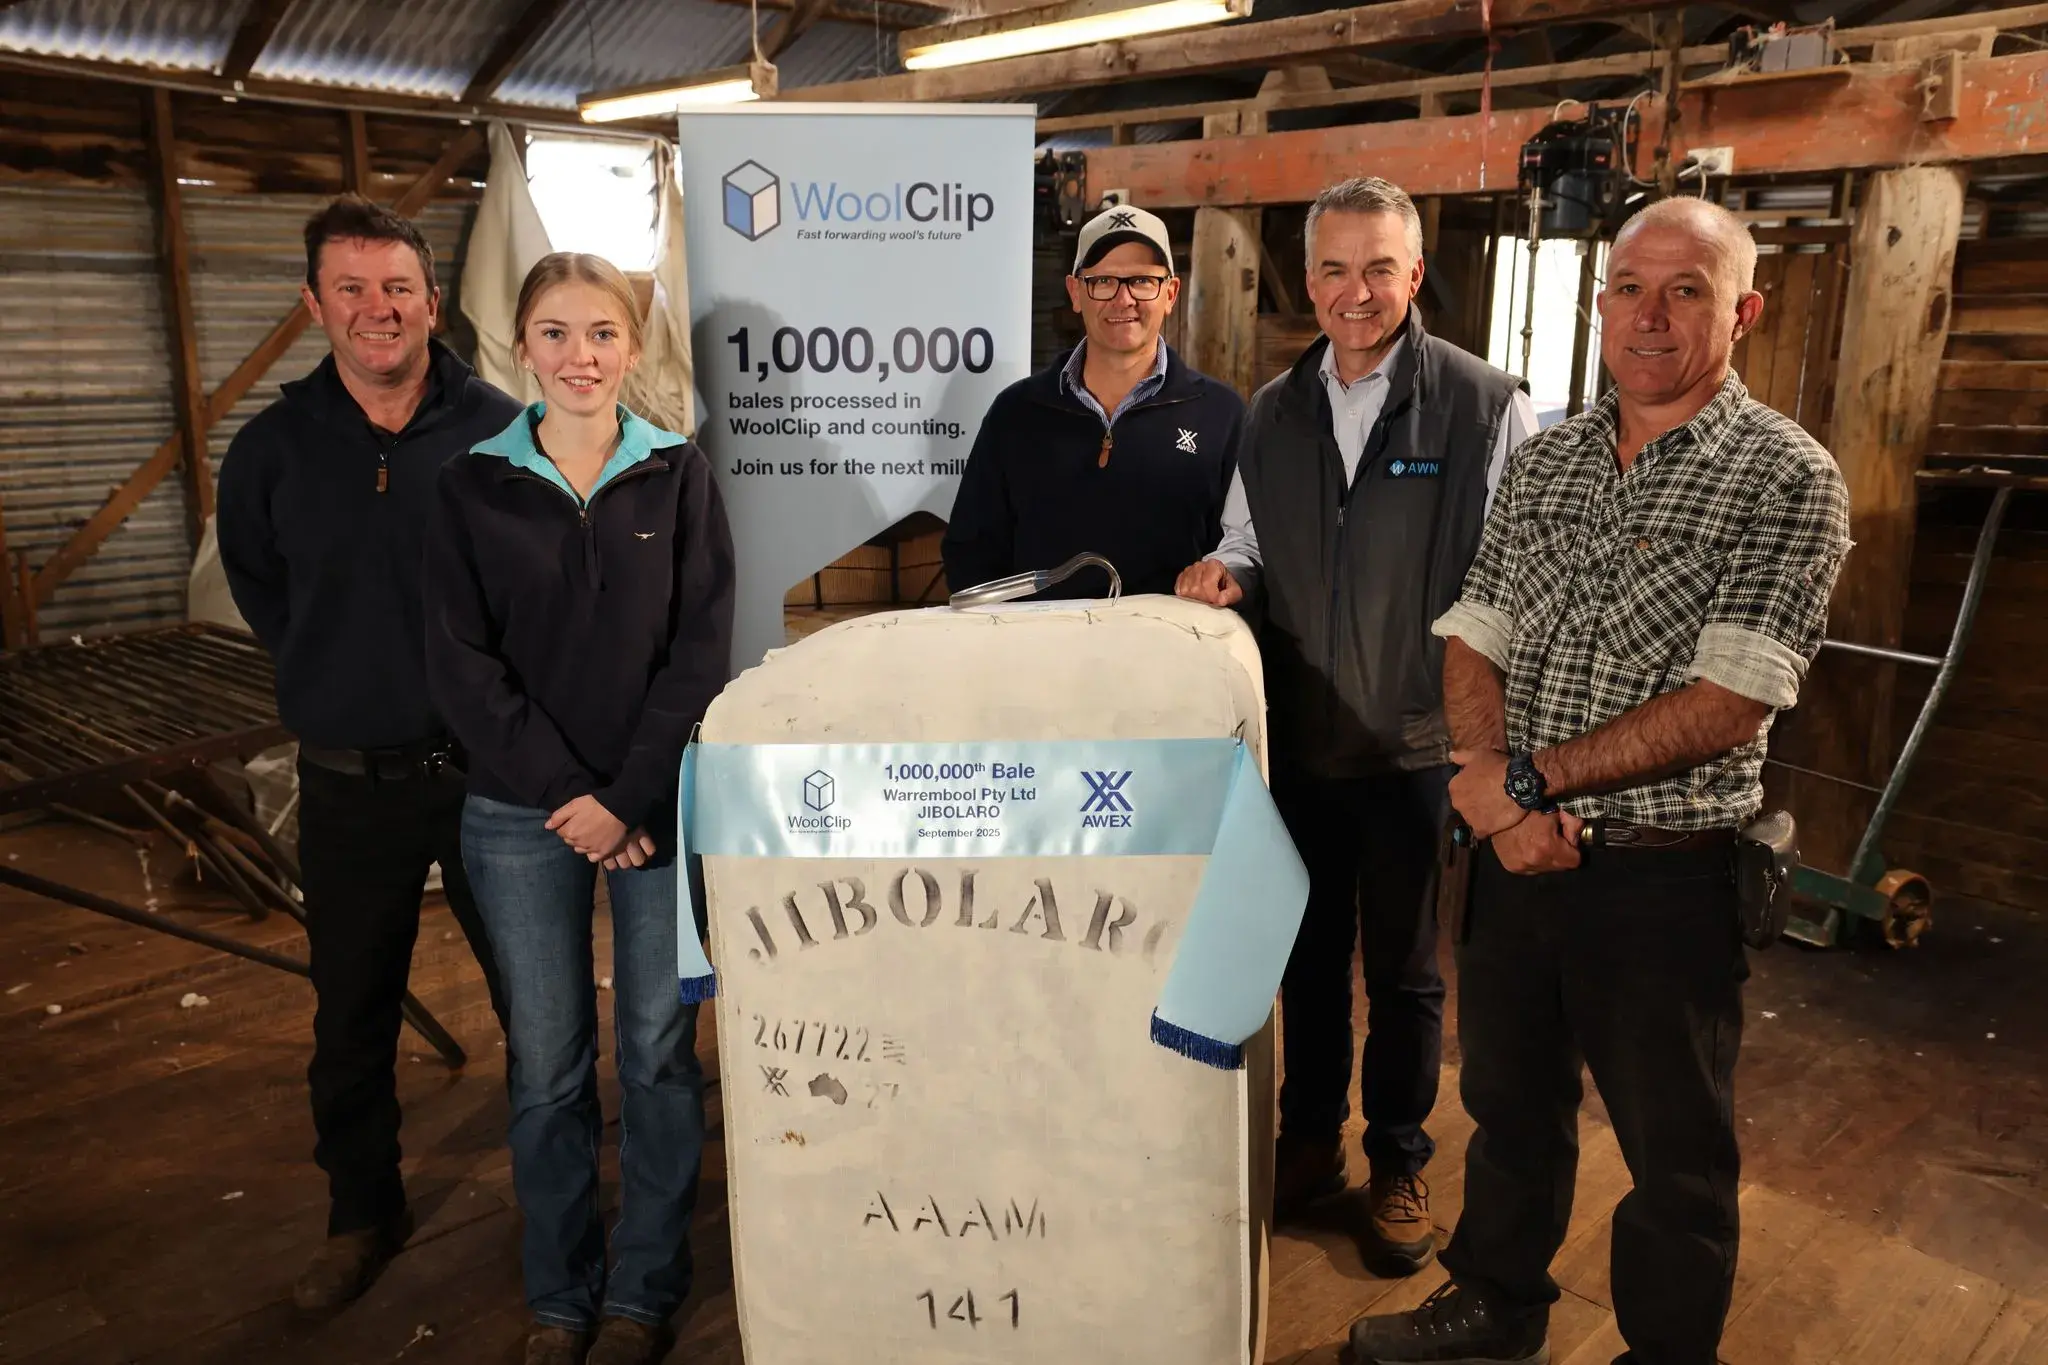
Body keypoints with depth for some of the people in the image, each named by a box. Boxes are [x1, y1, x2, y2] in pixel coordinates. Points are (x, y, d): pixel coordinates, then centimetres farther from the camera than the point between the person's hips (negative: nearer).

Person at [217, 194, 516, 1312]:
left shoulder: (505, 433, -8)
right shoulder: (274, 447, -1)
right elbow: (253, 582, 16)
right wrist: (333, 673, 10)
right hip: (348, 784, 2)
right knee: (352, 1017, 15)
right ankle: (361, 1213, 36)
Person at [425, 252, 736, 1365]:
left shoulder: (677, 477, 1)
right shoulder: (473, 487, 2)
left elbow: (701, 655, -4)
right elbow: (462, 665, -2)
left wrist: (627, 801, -11)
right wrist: (567, 796, -10)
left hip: (660, 806, 0)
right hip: (523, 814, 1)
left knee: (659, 1052, 7)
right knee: (546, 1064, 9)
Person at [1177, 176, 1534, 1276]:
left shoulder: (1485, 405, -8)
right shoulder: (1273, 412, 7)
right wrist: (1228, 573, -8)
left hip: (1418, 744, -4)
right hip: (1299, 736, 4)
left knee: (1404, 971, 11)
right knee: (1308, 951, 17)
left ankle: (1399, 1165, 32)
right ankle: (1308, 1140, 36)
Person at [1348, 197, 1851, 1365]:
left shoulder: (1789, 479, -11)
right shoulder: (1548, 460, 6)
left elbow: (1728, 702, -19)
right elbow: (1474, 640, 3)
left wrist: (1530, 777, -19)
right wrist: (1496, 788, -14)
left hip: (1665, 875, -5)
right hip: (1517, 855, 5)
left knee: (1676, 1157, 14)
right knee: (1510, 1103, 23)